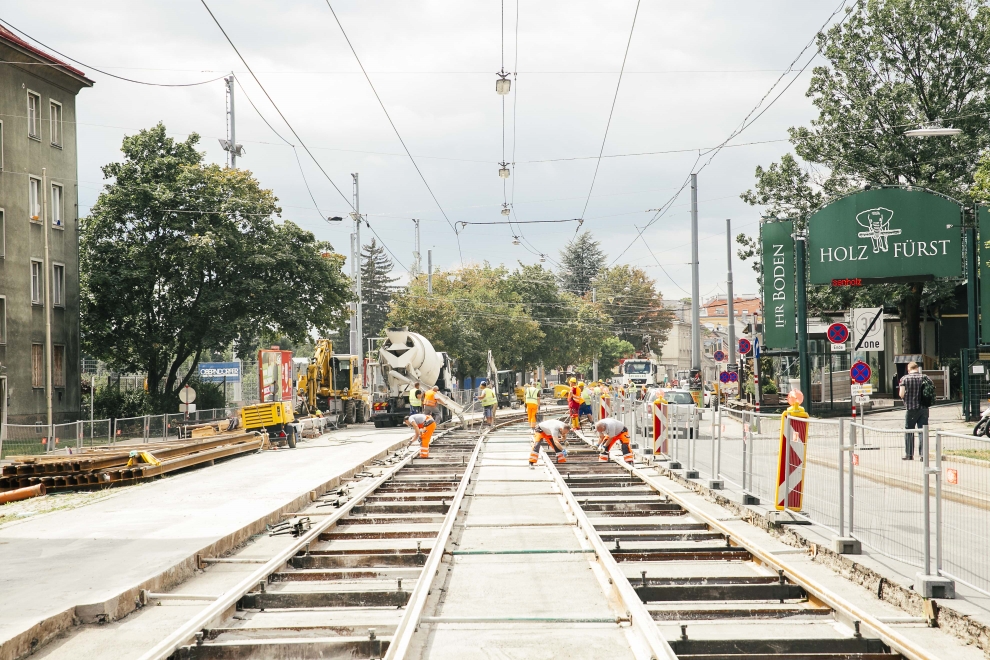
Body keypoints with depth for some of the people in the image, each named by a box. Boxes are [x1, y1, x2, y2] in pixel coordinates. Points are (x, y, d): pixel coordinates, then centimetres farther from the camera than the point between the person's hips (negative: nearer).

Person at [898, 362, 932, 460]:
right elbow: (933, 388, 0)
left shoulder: (905, 379, -4)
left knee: (909, 432, 9)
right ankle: (922, 454, 0)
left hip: (910, 409, -2)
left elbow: (901, 394, -11)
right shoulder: (924, 377, 2)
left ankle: (909, 454, 12)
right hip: (924, 408, 2)